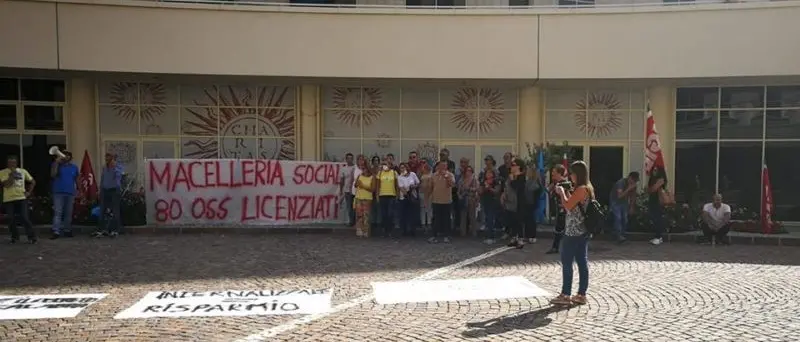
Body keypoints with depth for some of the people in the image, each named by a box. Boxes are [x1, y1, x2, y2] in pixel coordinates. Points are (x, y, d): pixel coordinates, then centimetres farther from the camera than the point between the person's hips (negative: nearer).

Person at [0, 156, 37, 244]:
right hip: (8, 200, 0)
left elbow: (33, 182, 16)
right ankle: (15, 237, 18)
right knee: (11, 219, 3)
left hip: (21, 198, 0)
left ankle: (32, 237, -5)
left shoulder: (23, 171, 7)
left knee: (25, 218, -7)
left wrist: (29, 192, 4)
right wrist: (12, 174, -15)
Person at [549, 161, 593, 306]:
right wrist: (566, 193, 11)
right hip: (582, 232, 10)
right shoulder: (587, 188, 14)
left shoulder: (581, 189, -16)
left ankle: (565, 295, 1)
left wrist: (562, 192, -6)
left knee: (567, 263, -3)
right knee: (582, 262, 9)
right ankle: (581, 295, 13)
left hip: (574, 232, -10)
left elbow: (568, 206, -19)